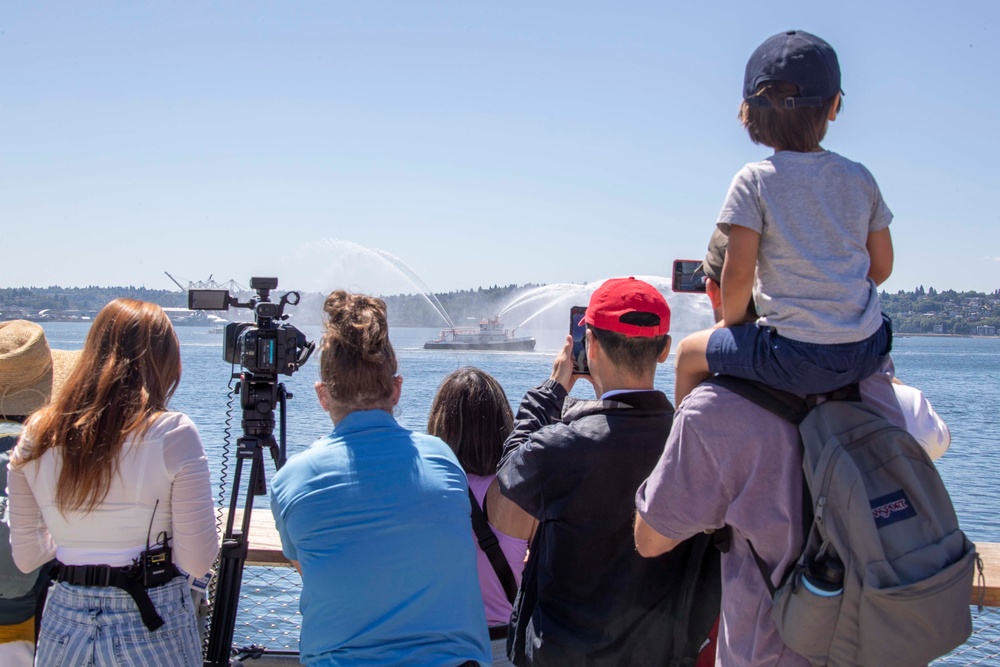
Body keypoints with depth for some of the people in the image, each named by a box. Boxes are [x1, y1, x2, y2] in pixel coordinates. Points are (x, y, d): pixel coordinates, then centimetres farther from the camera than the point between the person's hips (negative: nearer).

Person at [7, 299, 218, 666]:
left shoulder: (36, 435, -1)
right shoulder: (172, 433, -13)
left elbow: (26, 558, 6)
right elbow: (198, 560, -14)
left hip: (63, 627, 3)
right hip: (153, 627, -3)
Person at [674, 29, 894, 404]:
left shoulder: (754, 181, -7)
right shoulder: (859, 178, 6)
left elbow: (738, 274, -11)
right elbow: (881, 267, 12)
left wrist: (730, 323, 8)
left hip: (796, 358, -4)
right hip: (867, 352, 5)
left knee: (690, 353, 17)